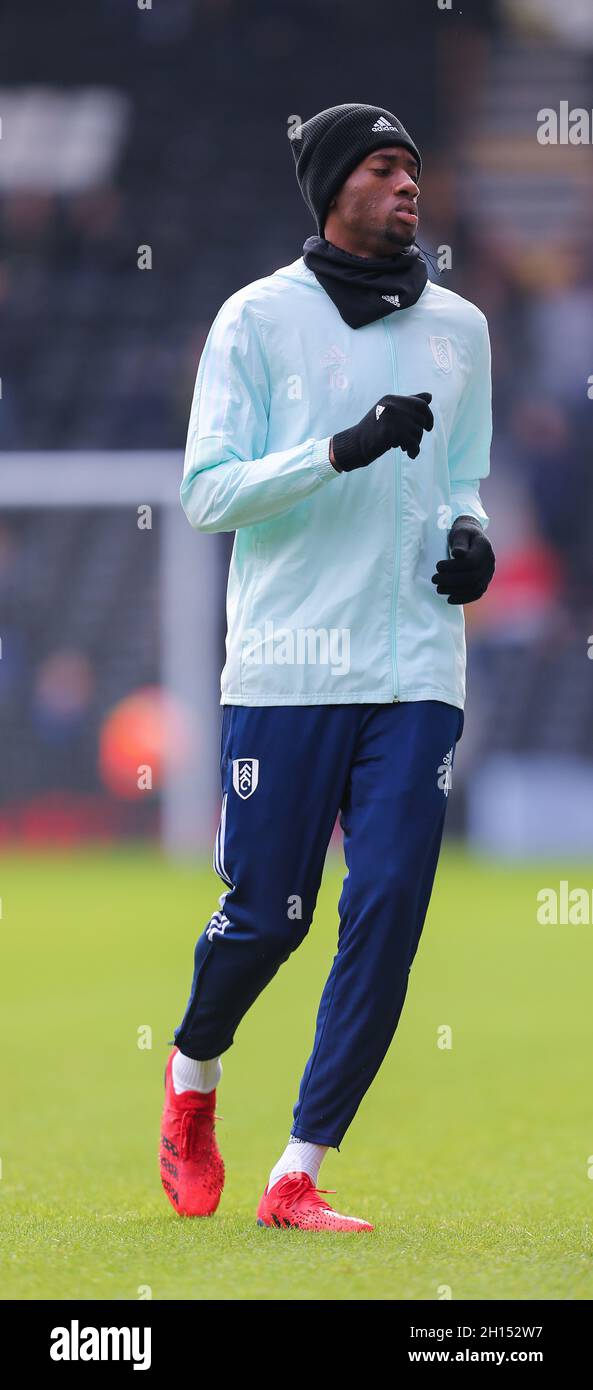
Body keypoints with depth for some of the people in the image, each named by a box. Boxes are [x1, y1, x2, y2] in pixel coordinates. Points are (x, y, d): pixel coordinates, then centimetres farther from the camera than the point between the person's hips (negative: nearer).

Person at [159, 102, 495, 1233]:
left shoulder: (459, 328, 13)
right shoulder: (259, 319, -1)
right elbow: (208, 492, -7)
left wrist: (468, 535, 3)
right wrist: (343, 451, -19)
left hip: (416, 673, 3)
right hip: (284, 670, -3)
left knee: (387, 916, -7)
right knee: (266, 917, 0)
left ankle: (298, 1175, -2)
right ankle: (192, 1076, 33)